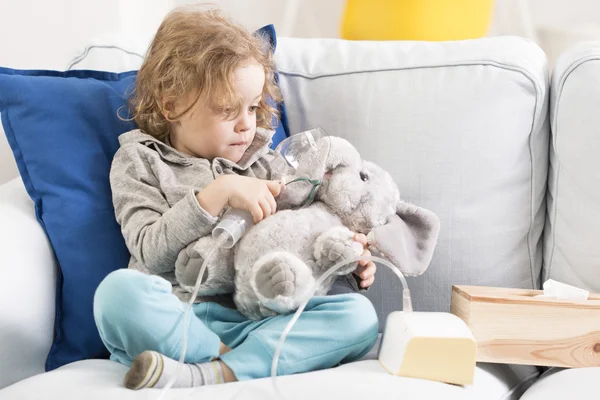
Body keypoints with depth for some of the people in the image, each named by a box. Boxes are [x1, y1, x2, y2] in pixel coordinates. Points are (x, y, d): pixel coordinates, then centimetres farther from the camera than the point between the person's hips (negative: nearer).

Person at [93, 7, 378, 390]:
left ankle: (208, 375, -32)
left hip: (254, 322, 4)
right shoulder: (140, 161, 9)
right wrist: (219, 193, -15)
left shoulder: (261, 162, 19)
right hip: (176, 322, -4)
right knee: (119, 289, -35)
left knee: (358, 314, -21)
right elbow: (151, 252, -5)